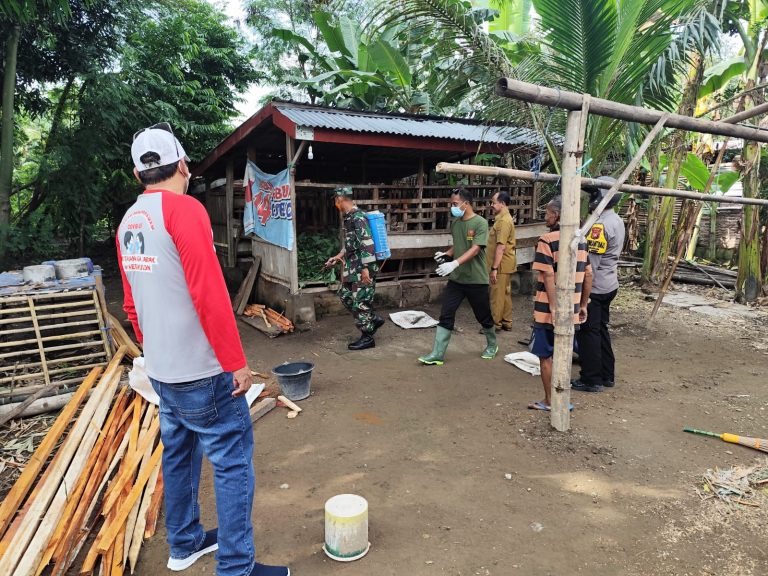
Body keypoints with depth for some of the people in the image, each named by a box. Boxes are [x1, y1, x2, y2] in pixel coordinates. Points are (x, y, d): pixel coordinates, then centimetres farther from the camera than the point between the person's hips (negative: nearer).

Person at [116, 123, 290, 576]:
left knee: (180, 453, 20)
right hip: (201, 370, -9)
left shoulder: (129, 221, 10)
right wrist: (237, 362, -15)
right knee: (233, 461, 1)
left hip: (160, 369, 9)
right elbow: (210, 294, -21)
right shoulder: (184, 209, -15)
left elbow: (131, 303, 16)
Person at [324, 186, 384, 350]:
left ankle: (367, 337, 11)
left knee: (360, 301, -2)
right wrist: (339, 256, 24)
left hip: (362, 269, -10)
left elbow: (367, 244, -23)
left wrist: (366, 268, -25)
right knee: (345, 295, 16)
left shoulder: (358, 217, -18)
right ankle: (374, 319, 25)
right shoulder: (349, 217, 12)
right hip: (352, 268, 10)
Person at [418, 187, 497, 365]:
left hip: (476, 280, -5)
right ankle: (437, 355, 2)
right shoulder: (455, 222, 7)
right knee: (445, 316, -2)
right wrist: (446, 253, 0)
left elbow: (475, 250, -23)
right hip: (456, 279, 5)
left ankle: (492, 345, 37)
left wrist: (454, 263, -34)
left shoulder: (480, 223, -13)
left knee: (484, 316, 12)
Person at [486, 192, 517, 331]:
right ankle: (506, 322, 23)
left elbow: (501, 247, -24)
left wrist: (494, 268, -25)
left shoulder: (503, 221, -19)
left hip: (501, 265, -10)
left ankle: (495, 324, 7)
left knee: (497, 295, -1)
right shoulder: (506, 218, 14)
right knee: (505, 293, 15)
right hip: (505, 264, 10)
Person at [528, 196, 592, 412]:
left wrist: (553, 308, -19)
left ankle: (549, 400, 16)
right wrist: (583, 305, 17)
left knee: (545, 356, 7)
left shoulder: (547, 240, -12)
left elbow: (548, 276, -19)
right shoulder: (580, 240, 8)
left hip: (549, 310, -6)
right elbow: (588, 275, 10)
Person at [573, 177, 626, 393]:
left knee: (588, 332, -1)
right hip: (609, 284, 10)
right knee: (601, 329, 17)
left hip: (593, 286, -10)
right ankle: (607, 375, 25)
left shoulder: (600, 224, -20)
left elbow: (588, 259, -21)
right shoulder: (617, 221, 11)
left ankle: (591, 379, 7)